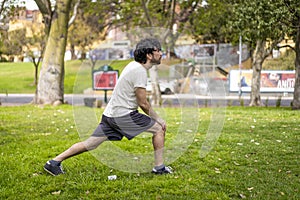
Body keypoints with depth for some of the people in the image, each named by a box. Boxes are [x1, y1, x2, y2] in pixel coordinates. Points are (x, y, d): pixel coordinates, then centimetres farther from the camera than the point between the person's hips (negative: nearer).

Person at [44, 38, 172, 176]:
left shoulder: (134, 65, 16)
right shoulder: (139, 71, -15)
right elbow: (143, 103, -13)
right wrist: (158, 119, -1)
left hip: (110, 114, 9)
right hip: (123, 115, -9)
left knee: (90, 144, 9)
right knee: (159, 128, 2)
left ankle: (54, 163, 10)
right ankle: (159, 168, 8)